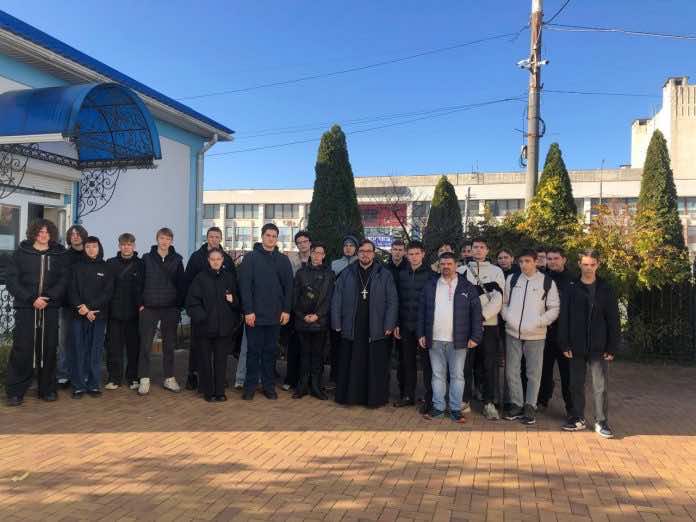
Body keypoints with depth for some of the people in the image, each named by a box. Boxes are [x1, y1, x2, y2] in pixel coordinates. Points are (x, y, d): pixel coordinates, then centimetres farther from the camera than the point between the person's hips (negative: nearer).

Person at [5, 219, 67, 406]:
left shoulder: (59, 255, 8)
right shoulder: (21, 253, 6)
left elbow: (63, 280, 2)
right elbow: (12, 280, -1)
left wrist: (48, 298, -13)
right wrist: (32, 299, -12)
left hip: (50, 308, 1)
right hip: (25, 308, -1)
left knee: (48, 348, 4)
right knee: (22, 349, -4)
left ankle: (47, 389, 15)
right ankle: (15, 391, 6)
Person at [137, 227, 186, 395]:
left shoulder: (177, 260, 4)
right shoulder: (147, 259, 2)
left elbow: (182, 284, 4)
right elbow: (139, 282, 2)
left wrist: (179, 305, -2)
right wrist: (140, 303, -4)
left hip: (170, 309, 1)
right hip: (149, 308, -1)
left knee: (169, 345, 8)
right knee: (145, 344, 0)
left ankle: (169, 378, 18)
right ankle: (144, 379, 9)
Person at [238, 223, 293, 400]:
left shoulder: (283, 260, 8)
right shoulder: (250, 258, -1)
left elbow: (288, 286, 7)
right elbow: (244, 285, -7)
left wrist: (286, 310, 0)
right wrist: (248, 310, -13)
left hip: (275, 315, 3)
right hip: (255, 314, -3)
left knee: (271, 351, 10)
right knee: (253, 350, 4)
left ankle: (269, 385, 19)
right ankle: (250, 386, 14)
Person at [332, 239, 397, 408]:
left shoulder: (384, 275, 5)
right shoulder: (347, 274, 8)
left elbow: (392, 302, 1)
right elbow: (337, 299, 6)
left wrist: (389, 325, -6)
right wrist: (337, 323, 0)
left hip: (376, 330, -1)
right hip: (351, 329, 1)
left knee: (376, 366, 4)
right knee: (351, 365, 5)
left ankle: (375, 397, 16)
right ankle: (349, 395, 17)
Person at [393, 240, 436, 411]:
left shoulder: (431, 275, -4)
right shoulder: (402, 274, 8)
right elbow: (397, 300, 9)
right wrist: (396, 324, 4)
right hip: (406, 326, 4)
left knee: (427, 362, 2)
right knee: (407, 361, 11)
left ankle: (429, 398, 11)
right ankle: (408, 395, 23)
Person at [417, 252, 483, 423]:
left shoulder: (467, 287, 1)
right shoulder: (430, 286, 7)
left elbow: (476, 313, -1)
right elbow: (422, 311, 9)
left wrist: (475, 337, -7)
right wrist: (421, 334, 4)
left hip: (458, 340, -2)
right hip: (435, 340, 2)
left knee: (457, 375, 5)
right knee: (438, 375, 10)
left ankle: (456, 409, 15)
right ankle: (438, 407, 20)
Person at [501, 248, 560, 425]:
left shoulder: (547, 282, -3)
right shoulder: (512, 279, 5)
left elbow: (554, 308, -1)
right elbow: (504, 302, 13)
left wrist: (540, 322, -13)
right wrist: (507, 317, -3)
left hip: (535, 335, -3)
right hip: (513, 333, 3)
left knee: (534, 373, 5)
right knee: (511, 371, 8)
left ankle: (530, 406, 18)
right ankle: (516, 404, 22)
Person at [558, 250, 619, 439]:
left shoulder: (606, 289, 1)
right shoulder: (571, 288, 2)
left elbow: (613, 320, 1)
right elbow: (564, 318, 1)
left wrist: (612, 347, -4)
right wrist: (565, 344, -5)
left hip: (599, 348, -1)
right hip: (577, 347, 1)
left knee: (601, 386, 1)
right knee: (576, 384, 10)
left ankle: (601, 421, 13)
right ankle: (578, 418, 23)